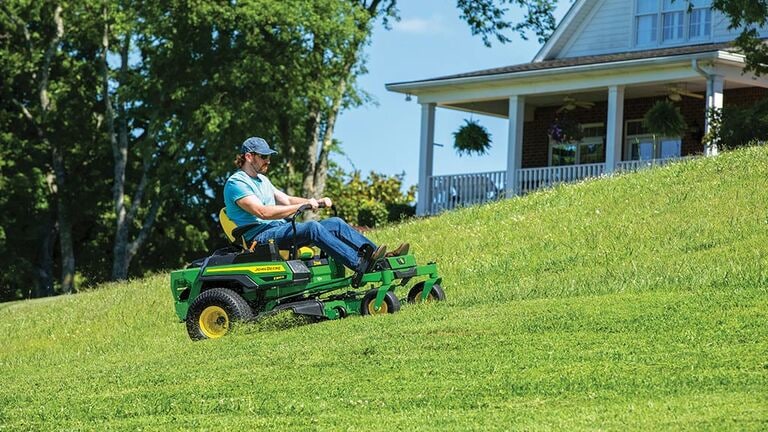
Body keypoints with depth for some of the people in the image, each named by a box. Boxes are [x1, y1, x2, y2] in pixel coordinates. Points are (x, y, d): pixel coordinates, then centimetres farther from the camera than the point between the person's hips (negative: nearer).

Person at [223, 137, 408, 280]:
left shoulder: (261, 180, 25)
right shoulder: (236, 183, -8)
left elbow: (285, 200, 25)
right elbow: (263, 212, -20)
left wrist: (315, 202, 6)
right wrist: (302, 205, -20)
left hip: (280, 229, 10)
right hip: (260, 236, -10)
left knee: (336, 223, -5)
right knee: (312, 227, -33)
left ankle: (380, 256, -15)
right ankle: (360, 265, -44)